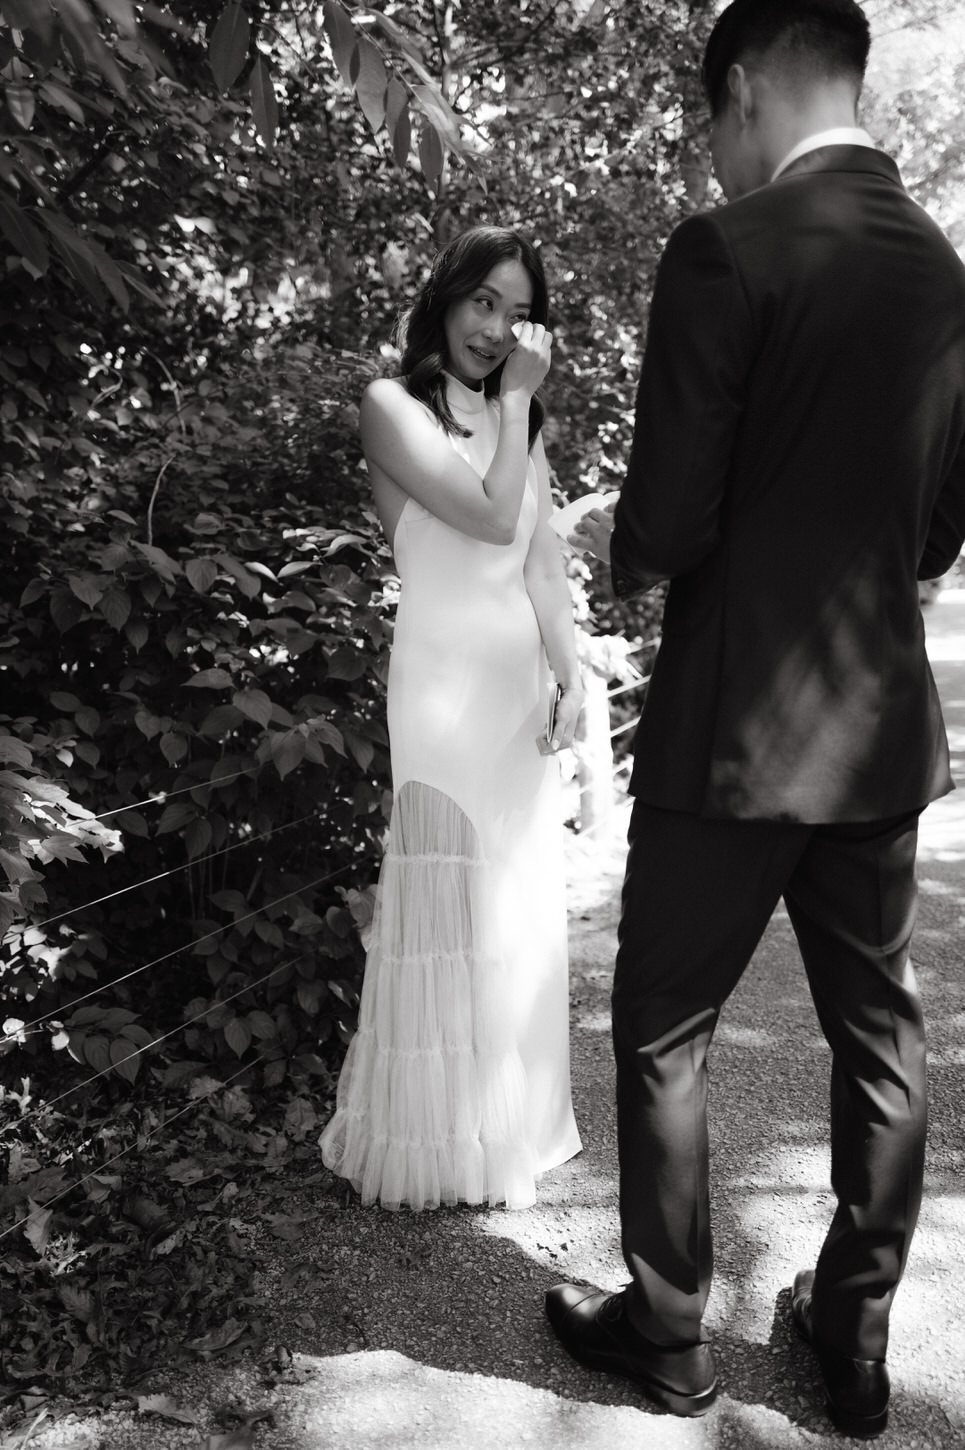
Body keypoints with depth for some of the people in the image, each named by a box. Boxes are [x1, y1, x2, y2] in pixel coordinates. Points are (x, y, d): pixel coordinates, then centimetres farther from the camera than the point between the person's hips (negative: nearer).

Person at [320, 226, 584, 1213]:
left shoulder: (520, 419, 16)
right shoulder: (394, 405, -4)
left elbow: (543, 560, 13)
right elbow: (493, 515, -16)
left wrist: (570, 674, 3)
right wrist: (515, 400, -6)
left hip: (522, 678, 7)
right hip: (447, 678, -7)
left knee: (521, 903, 12)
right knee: (451, 898, -3)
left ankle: (512, 1119, 29)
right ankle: (439, 1138, 14)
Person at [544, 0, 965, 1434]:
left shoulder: (727, 250, -13)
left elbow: (668, 524, -17)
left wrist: (619, 545, 5)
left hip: (736, 727, -6)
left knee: (662, 1037, 11)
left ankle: (667, 1331, 28)